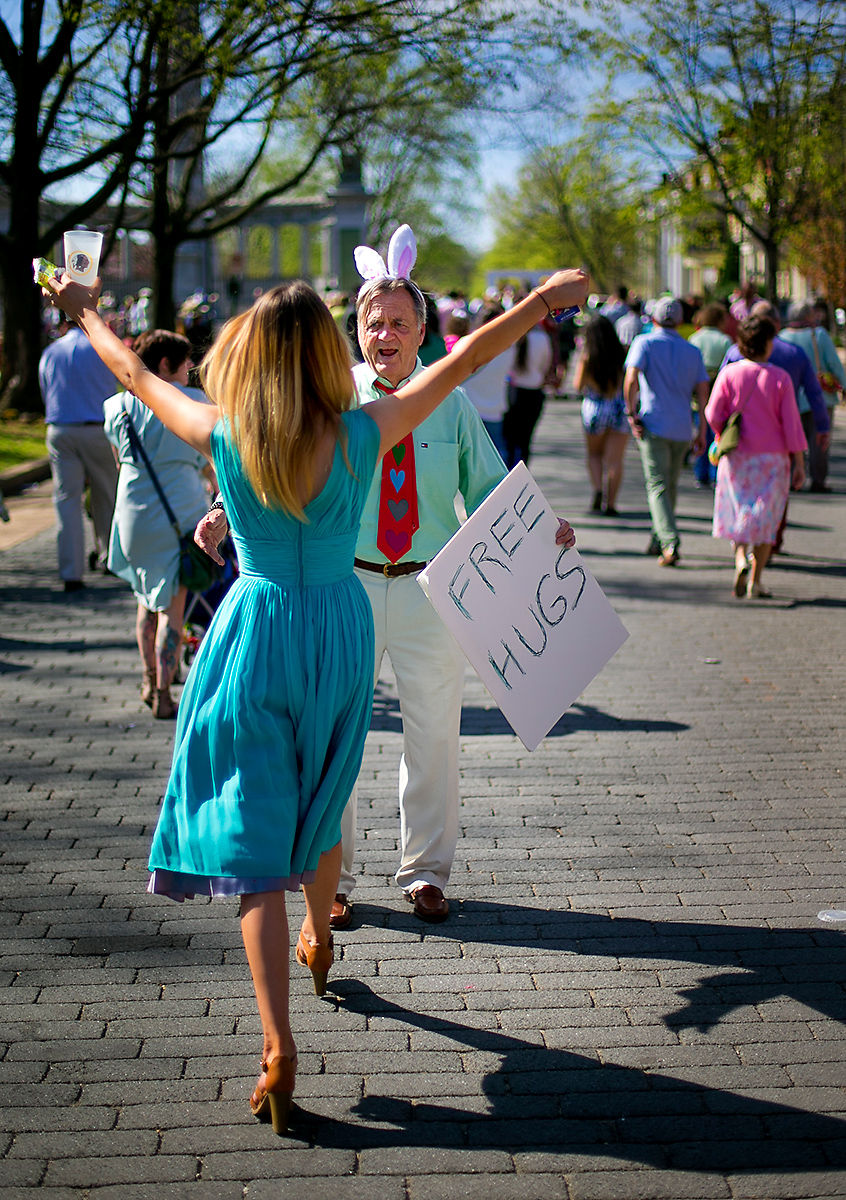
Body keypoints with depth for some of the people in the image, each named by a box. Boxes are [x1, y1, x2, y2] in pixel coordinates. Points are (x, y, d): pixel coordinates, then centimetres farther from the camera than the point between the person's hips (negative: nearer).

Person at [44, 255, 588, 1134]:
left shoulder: (222, 437, -13)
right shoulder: (362, 435, -12)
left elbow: (136, 375, 4)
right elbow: (461, 362, -3)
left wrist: (84, 312, 22)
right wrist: (545, 298, 7)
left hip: (256, 636, -2)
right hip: (341, 633, 2)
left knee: (254, 838, -1)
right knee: (321, 805, 26)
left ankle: (278, 1046, -9)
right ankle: (318, 943, 51)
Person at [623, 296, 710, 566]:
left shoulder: (644, 343, 0)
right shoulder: (692, 351, 11)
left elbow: (631, 380, -15)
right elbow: (703, 392, 6)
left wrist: (632, 414, -8)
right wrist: (703, 432, 7)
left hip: (653, 425, -4)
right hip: (682, 429, 4)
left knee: (657, 485, -6)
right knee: (670, 485, 18)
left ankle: (670, 542, -22)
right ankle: (657, 540, 27)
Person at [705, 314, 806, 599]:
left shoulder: (728, 374, -5)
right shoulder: (780, 378, -7)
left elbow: (713, 414, -8)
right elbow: (791, 424, -6)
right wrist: (799, 463, -1)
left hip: (736, 457, 1)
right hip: (772, 458, -1)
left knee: (737, 513, 14)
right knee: (765, 518, 7)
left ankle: (741, 560, -12)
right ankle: (755, 582, 3)